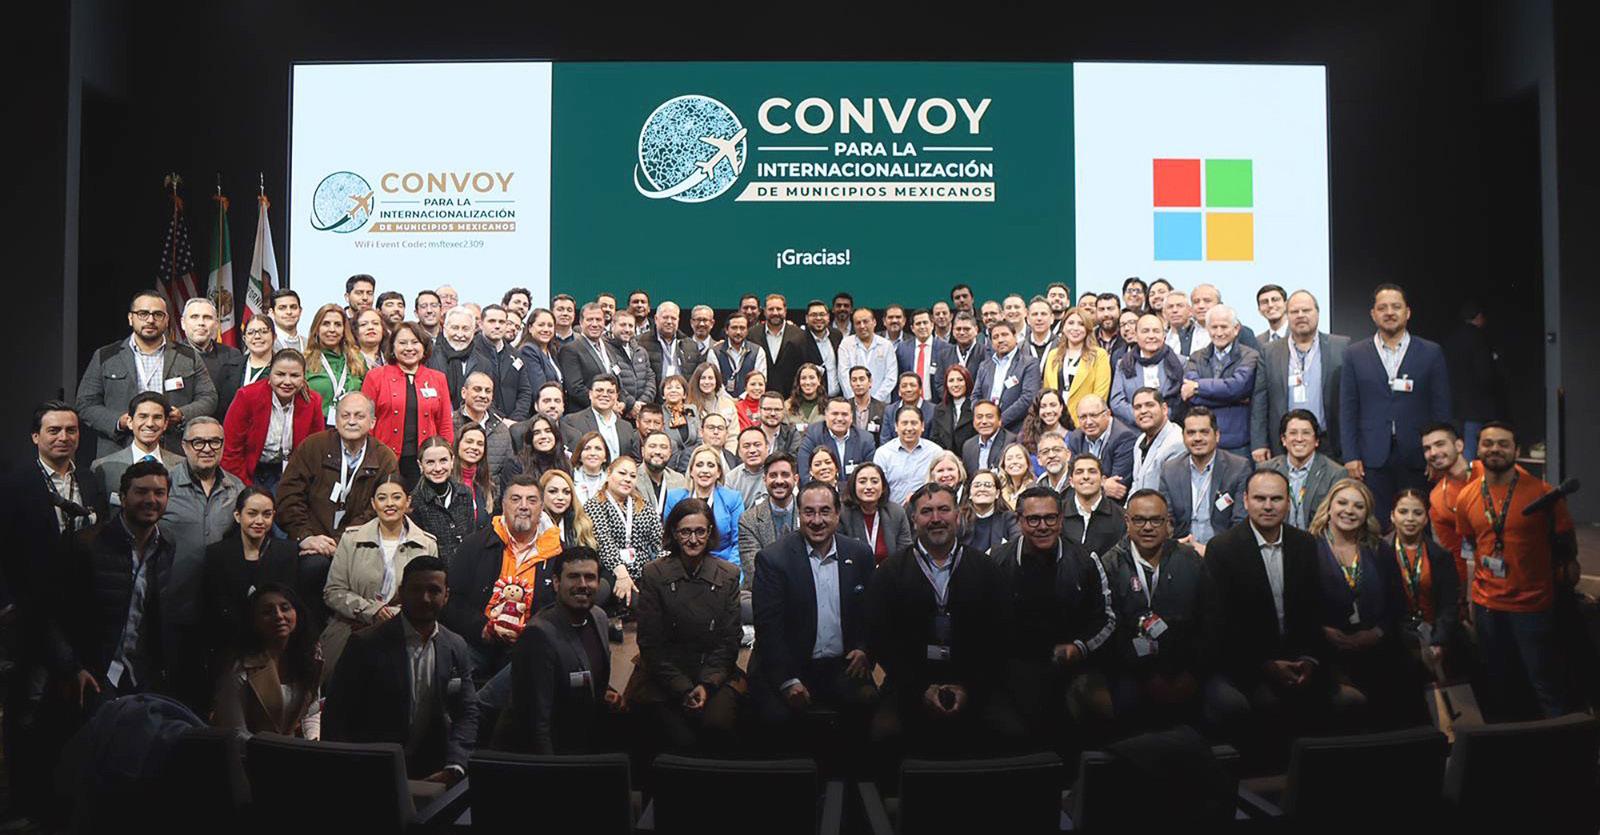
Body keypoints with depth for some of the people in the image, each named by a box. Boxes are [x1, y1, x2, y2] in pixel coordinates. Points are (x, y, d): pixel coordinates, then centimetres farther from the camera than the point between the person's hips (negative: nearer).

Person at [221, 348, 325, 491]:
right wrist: (247, 489, -13)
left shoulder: (313, 402, -7)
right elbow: (230, 451, -11)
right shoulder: (246, 397, -13)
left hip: (287, 473, 1)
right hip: (251, 472, -1)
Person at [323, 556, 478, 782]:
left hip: (432, 775, 3)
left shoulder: (456, 648, 6)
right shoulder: (366, 645, -5)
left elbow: (467, 712, 6)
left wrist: (453, 768, -10)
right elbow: (336, 714, -3)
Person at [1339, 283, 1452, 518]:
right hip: (1373, 459, 0)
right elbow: (1347, 410, 6)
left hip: (1417, 458, 0)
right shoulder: (1355, 355, 8)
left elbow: (1441, 409, 6)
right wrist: (1350, 456, -2)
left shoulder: (1431, 353, 7)